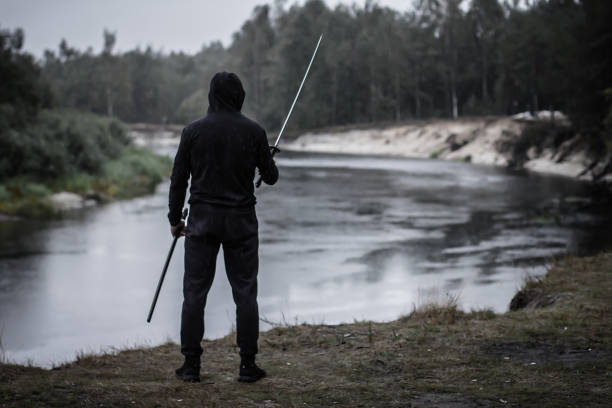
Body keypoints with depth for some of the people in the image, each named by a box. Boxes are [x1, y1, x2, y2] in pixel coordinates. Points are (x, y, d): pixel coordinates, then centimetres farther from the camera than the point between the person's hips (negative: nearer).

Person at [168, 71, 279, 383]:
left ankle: (191, 365, 6)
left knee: (195, 292, 5)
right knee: (245, 293, 5)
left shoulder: (193, 131, -2)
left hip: (202, 219, 0)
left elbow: (178, 179, 1)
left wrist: (175, 219, 11)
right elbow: (271, 177, 5)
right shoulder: (254, 132, -2)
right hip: (241, 220, 0)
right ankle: (248, 365, 6)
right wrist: (268, 159, 28)